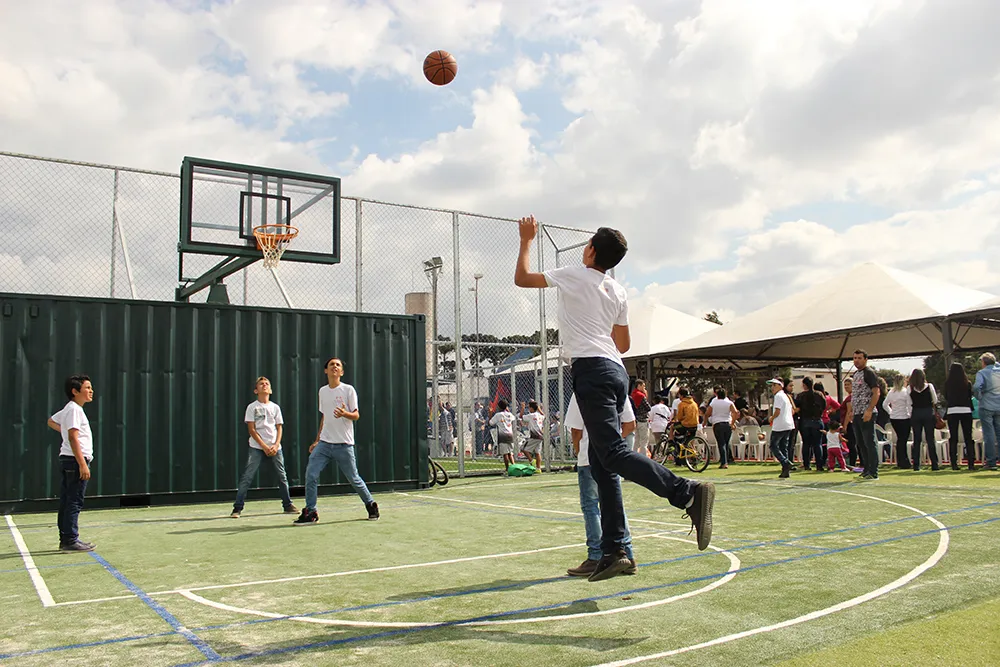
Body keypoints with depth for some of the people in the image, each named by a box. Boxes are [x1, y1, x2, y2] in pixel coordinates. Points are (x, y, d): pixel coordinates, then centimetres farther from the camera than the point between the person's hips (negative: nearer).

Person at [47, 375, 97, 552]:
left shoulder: (68, 409, 17)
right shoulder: (74, 409, -13)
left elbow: (51, 421, 36)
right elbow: (73, 438, -21)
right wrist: (83, 464, -23)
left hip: (66, 459, 10)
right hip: (75, 460, -10)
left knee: (66, 502, 11)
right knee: (74, 502, -8)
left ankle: (66, 539, 16)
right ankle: (70, 540, -6)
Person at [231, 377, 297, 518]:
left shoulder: (275, 407, 10)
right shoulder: (252, 407, 1)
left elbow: (279, 428, 8)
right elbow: (251, 429, -5)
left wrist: (276, 445, -7)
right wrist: (264, 446, -12)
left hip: (275, 447, 3)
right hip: (257, 447, -3)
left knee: (282, 476, 5)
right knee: (247, 477, -9)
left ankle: (287, 505, 17)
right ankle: (237, 508, -4)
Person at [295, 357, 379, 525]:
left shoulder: (348, 390, -3)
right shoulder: (322, 391, 13)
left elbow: (356, 415, -5)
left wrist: (345, 414, -27)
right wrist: (317, 440, 19)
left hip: (343, 445, -4)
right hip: (324, 443, 4)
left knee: (354, 479, 3)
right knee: (311, 475, -10)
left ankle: (371, 505, 25)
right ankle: (310, 513, -1)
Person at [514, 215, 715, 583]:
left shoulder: (574, 276, 2)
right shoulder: (618, 292, 19)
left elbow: (521, 277, 13)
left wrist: (527, 240, 26)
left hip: (591, 370, -8)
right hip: (615, 371, 8)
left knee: (612, 453, -17)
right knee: (601, 463, 6)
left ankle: (688, 492, -32)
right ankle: (613, 552, 6)